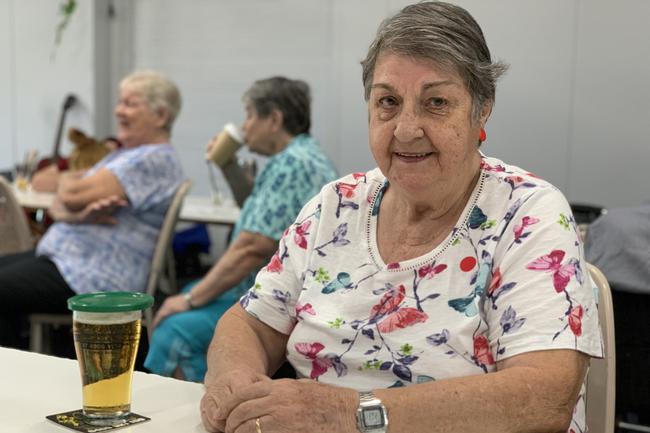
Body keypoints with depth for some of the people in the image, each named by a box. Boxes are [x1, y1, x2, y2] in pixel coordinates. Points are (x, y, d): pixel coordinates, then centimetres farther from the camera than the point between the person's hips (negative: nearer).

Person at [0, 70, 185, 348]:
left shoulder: (155, 159, -14)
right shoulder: (122, 156, 18)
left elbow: (72, 195, -20)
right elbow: (59, 204, 11)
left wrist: (66, 181, 5)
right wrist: (75, 214, -14)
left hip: (95, 278, -10)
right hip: (66, 258, 10)